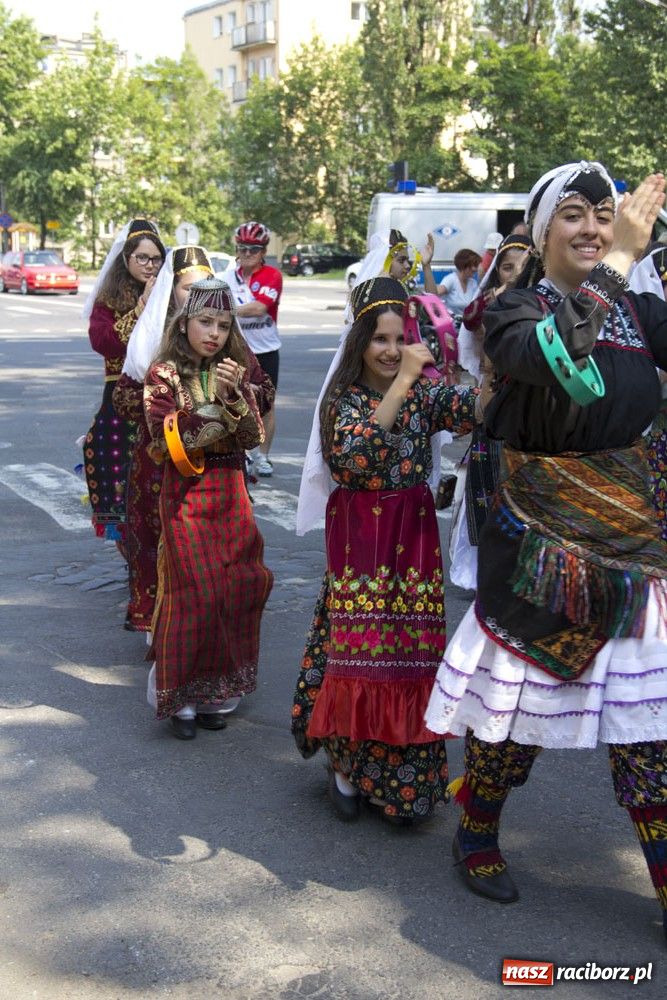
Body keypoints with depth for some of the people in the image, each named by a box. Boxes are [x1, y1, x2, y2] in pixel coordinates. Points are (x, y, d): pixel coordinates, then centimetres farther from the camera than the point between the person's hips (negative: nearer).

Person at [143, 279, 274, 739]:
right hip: (186, 494, -4)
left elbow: (253, 435, -1)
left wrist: (234, 396, -17)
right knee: (194, 593, -4)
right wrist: (220, 406, -15)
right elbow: (166, 438, -14)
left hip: (231, 493, 4)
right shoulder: (164, 374, -3)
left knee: (236, 589, 4)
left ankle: (212, 691, 17)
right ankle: (180, 695, 11)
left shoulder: (234, 372, 8)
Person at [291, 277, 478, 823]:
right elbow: (358, 453, -25)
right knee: (358, 649, -2)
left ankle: (404, 777, 17)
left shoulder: (424, 390, 2)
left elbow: (471, 407, -19)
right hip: (360, 540, -2)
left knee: (412, 652, 3)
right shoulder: (344, 399, -4)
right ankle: (346, 765, 18)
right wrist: (401, 383, -28)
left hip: (413, 538, 2)